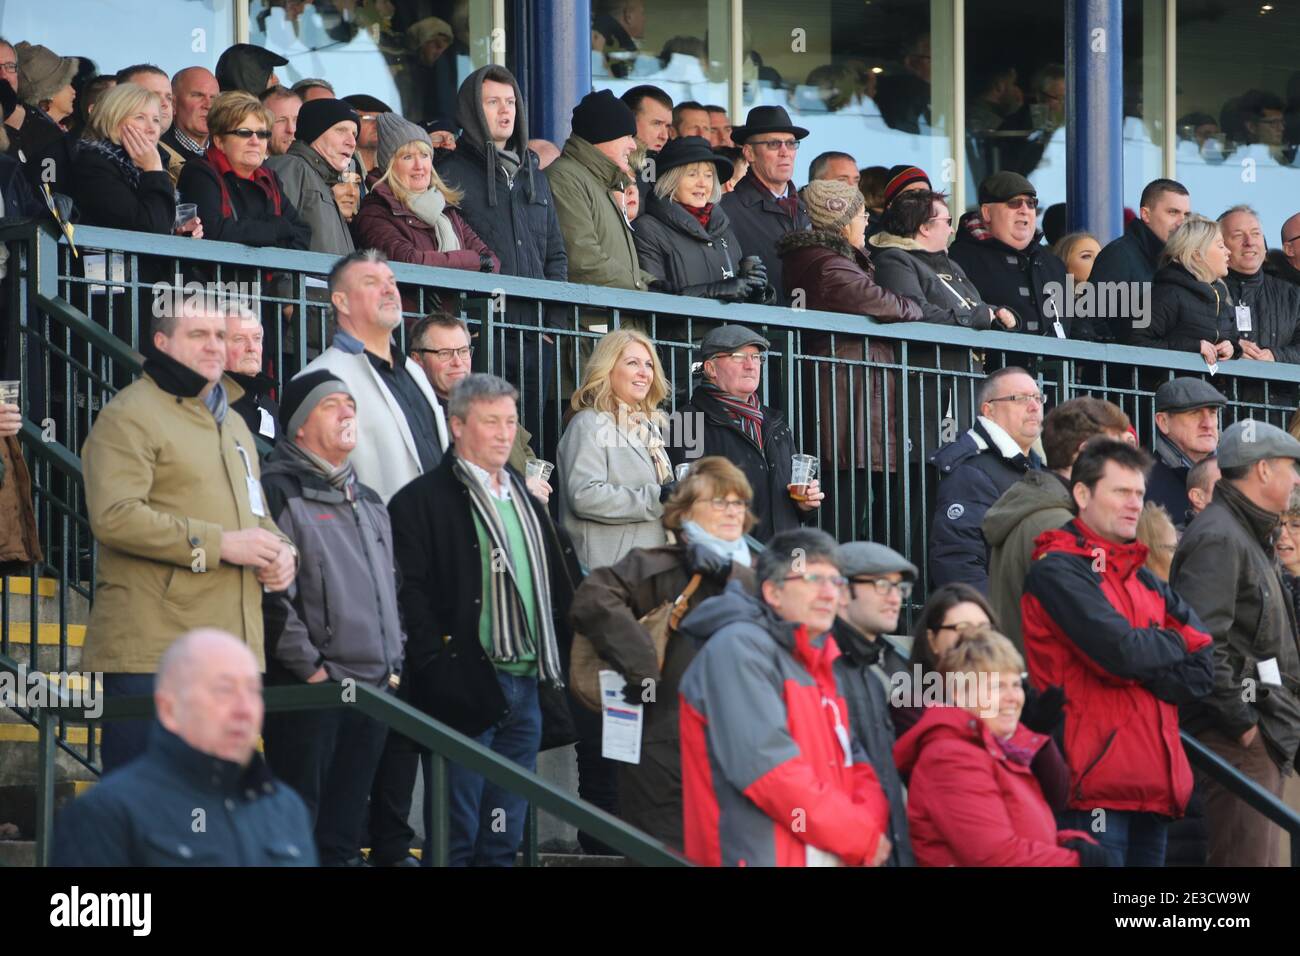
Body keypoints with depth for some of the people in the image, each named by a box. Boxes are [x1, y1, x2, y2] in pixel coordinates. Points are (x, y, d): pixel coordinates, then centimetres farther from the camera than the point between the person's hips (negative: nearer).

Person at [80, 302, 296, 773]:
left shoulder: (232, 423, 22)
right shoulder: (130, 415, -7)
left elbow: (256, 513, 33)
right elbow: (114, 516, -20)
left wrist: (279, 549, 8)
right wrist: (220, 544, -20)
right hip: (153, 646, -8)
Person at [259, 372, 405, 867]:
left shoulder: (369, 503, 20)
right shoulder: (279, 492, -7)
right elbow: (270, 590, -15)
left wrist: (392, 659, 14)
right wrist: (308, 665, -16)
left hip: (373, 687, 8)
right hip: (307, 691, -8)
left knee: (344, 827, 12)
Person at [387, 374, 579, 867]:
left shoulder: (525, 500, 19)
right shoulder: (421, 501, -5)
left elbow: (559, 584, 23)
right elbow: (412, 594, -12)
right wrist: (440, 670, -19)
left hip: (526, 686, 7)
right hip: (467, 690, -7)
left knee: (504, 841, 10)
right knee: (455, 838, -5)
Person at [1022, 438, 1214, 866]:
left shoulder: (1144, 580, 20)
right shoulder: (1058, 570, -5)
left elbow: (1201, 671, 8)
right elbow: (1120, 651, -19)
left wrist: (1142, 669, -9)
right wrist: (1174, 645, 1)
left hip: (1155, 784, 8)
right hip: (1096, 784, -8)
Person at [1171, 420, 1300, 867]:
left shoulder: (1249, 536, 22)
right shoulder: (1218, 538, -14)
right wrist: (1242, 721, -18)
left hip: (1260, 733, 11)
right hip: (1239, 743, -11)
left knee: (1260, 855, 12)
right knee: (1246, 860, -13)